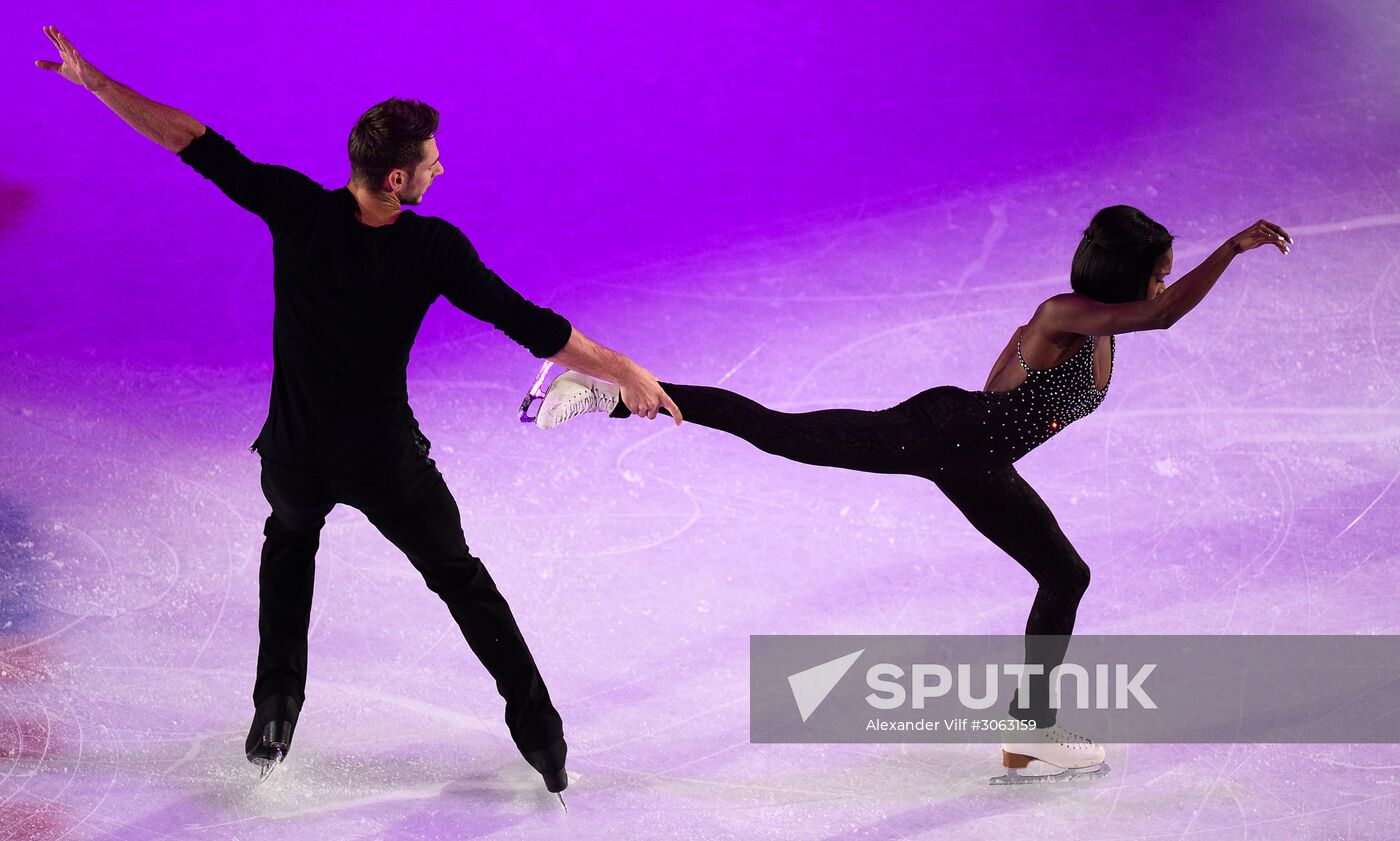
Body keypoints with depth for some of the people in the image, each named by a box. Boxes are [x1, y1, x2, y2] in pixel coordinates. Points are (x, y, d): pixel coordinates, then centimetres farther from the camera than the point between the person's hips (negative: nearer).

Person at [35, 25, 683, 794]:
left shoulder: (296, 210, -20)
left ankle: (275, 717, 29)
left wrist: (95, 81, -5)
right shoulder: (434, 250, -22)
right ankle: (540, 733, 21)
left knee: (289, 539, 35)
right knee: (460, 579, 20)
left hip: (295, 458, 2)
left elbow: (196, 143, -14)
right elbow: (531, 327, -21)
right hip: (386, 463, -2)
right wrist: (626, 373, -11)